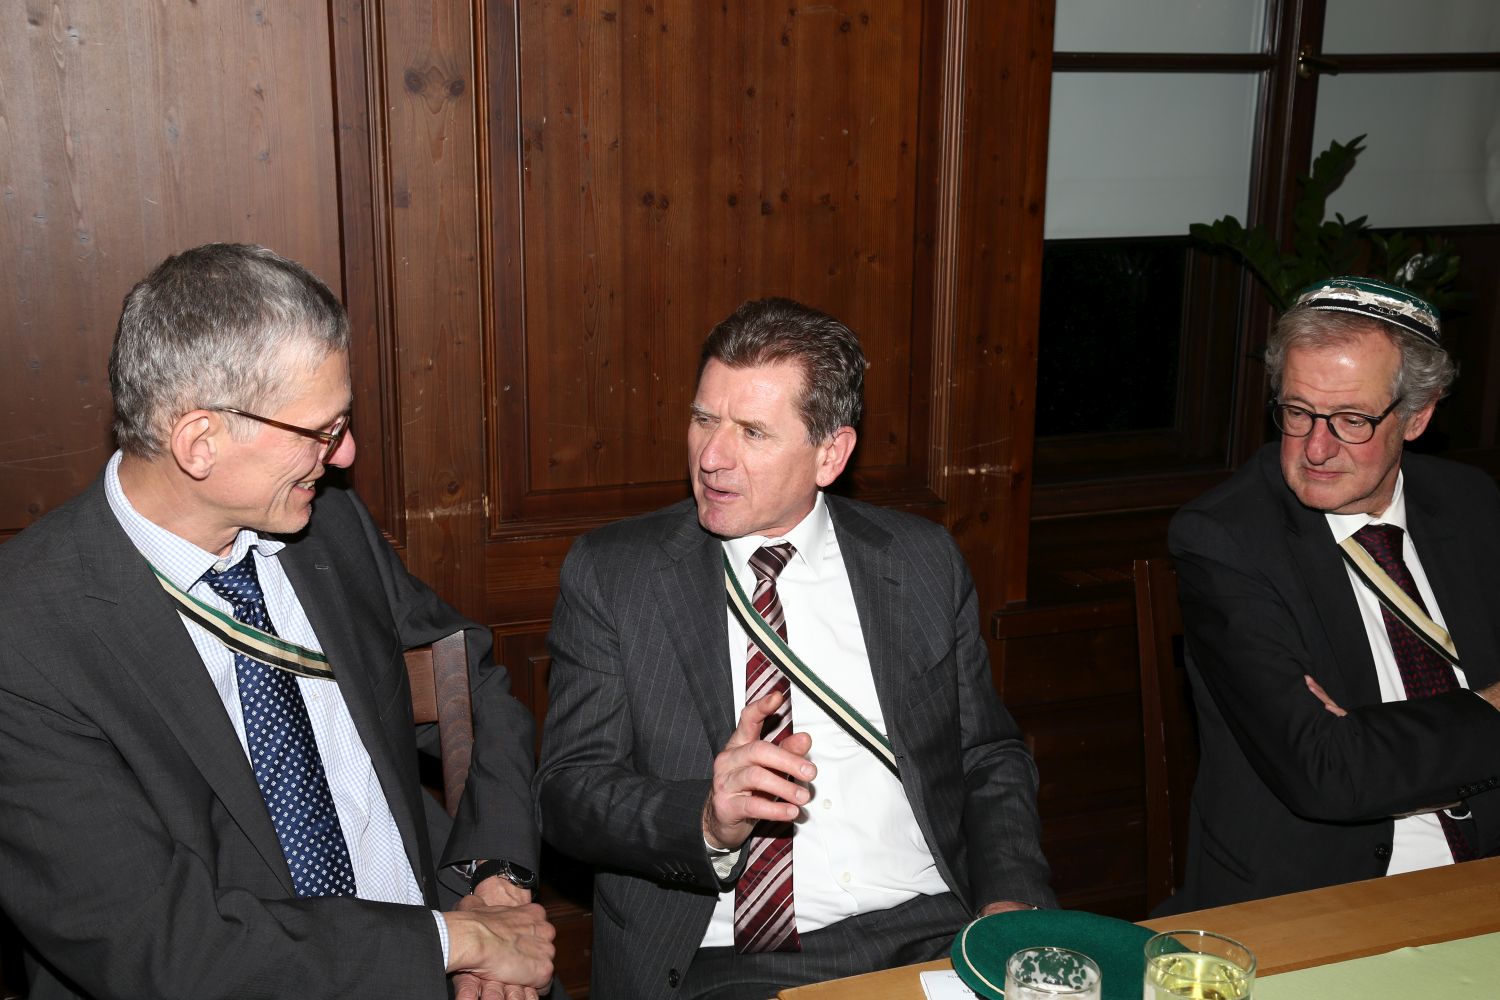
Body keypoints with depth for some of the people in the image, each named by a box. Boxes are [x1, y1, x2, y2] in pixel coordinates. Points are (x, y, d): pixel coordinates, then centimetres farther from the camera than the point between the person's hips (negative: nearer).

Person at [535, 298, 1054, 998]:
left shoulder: (925, 564, 10)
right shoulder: (608, 574, 3)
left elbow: (990, 758, 15)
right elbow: (567, 790, -2)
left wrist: (1011, 901, -3)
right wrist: (708, 823, -21)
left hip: (929, 936, 2)